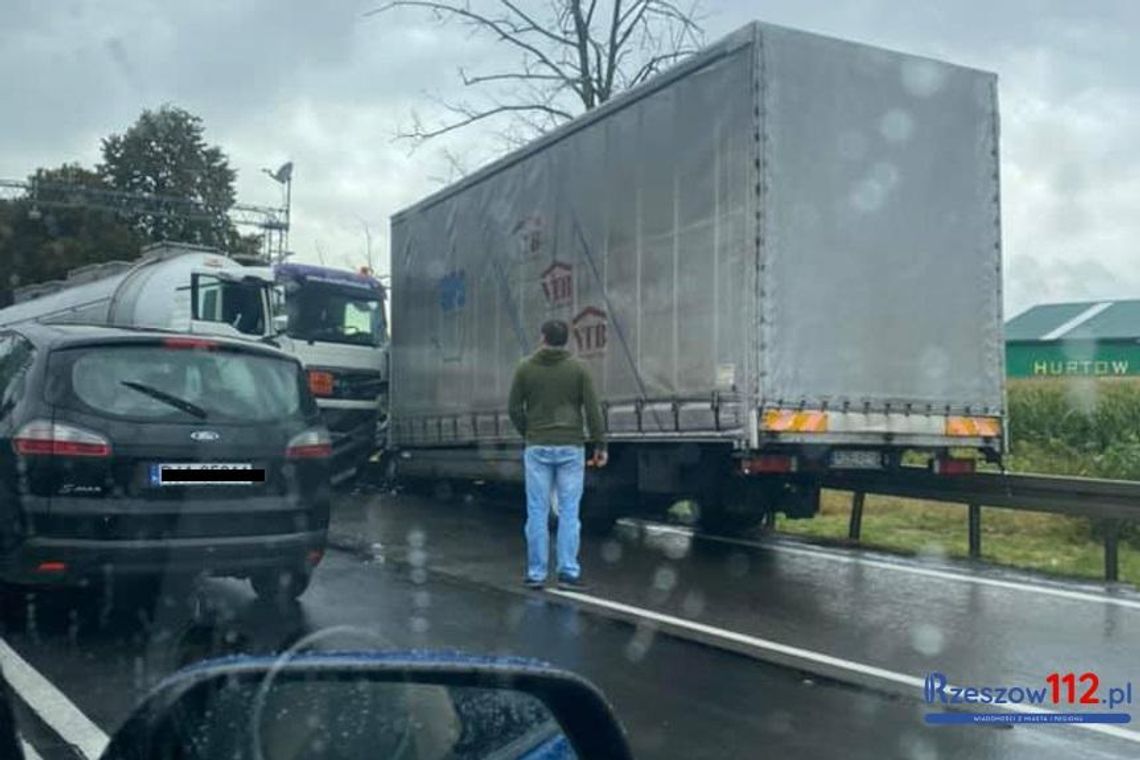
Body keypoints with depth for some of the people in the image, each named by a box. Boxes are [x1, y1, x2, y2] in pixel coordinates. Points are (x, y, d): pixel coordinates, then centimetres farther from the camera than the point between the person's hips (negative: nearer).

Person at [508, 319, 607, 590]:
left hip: (537, 448, 1)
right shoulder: (578, 368, 0)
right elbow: (592, 409, -5)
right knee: (569, 511, 3)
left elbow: (515, 408, 3)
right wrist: (600, 445, 0)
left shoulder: (525, 368, 2)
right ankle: (568, 571, 0)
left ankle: (536, 573, 7)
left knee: (537, 512, 4)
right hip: (570, 448, 0)